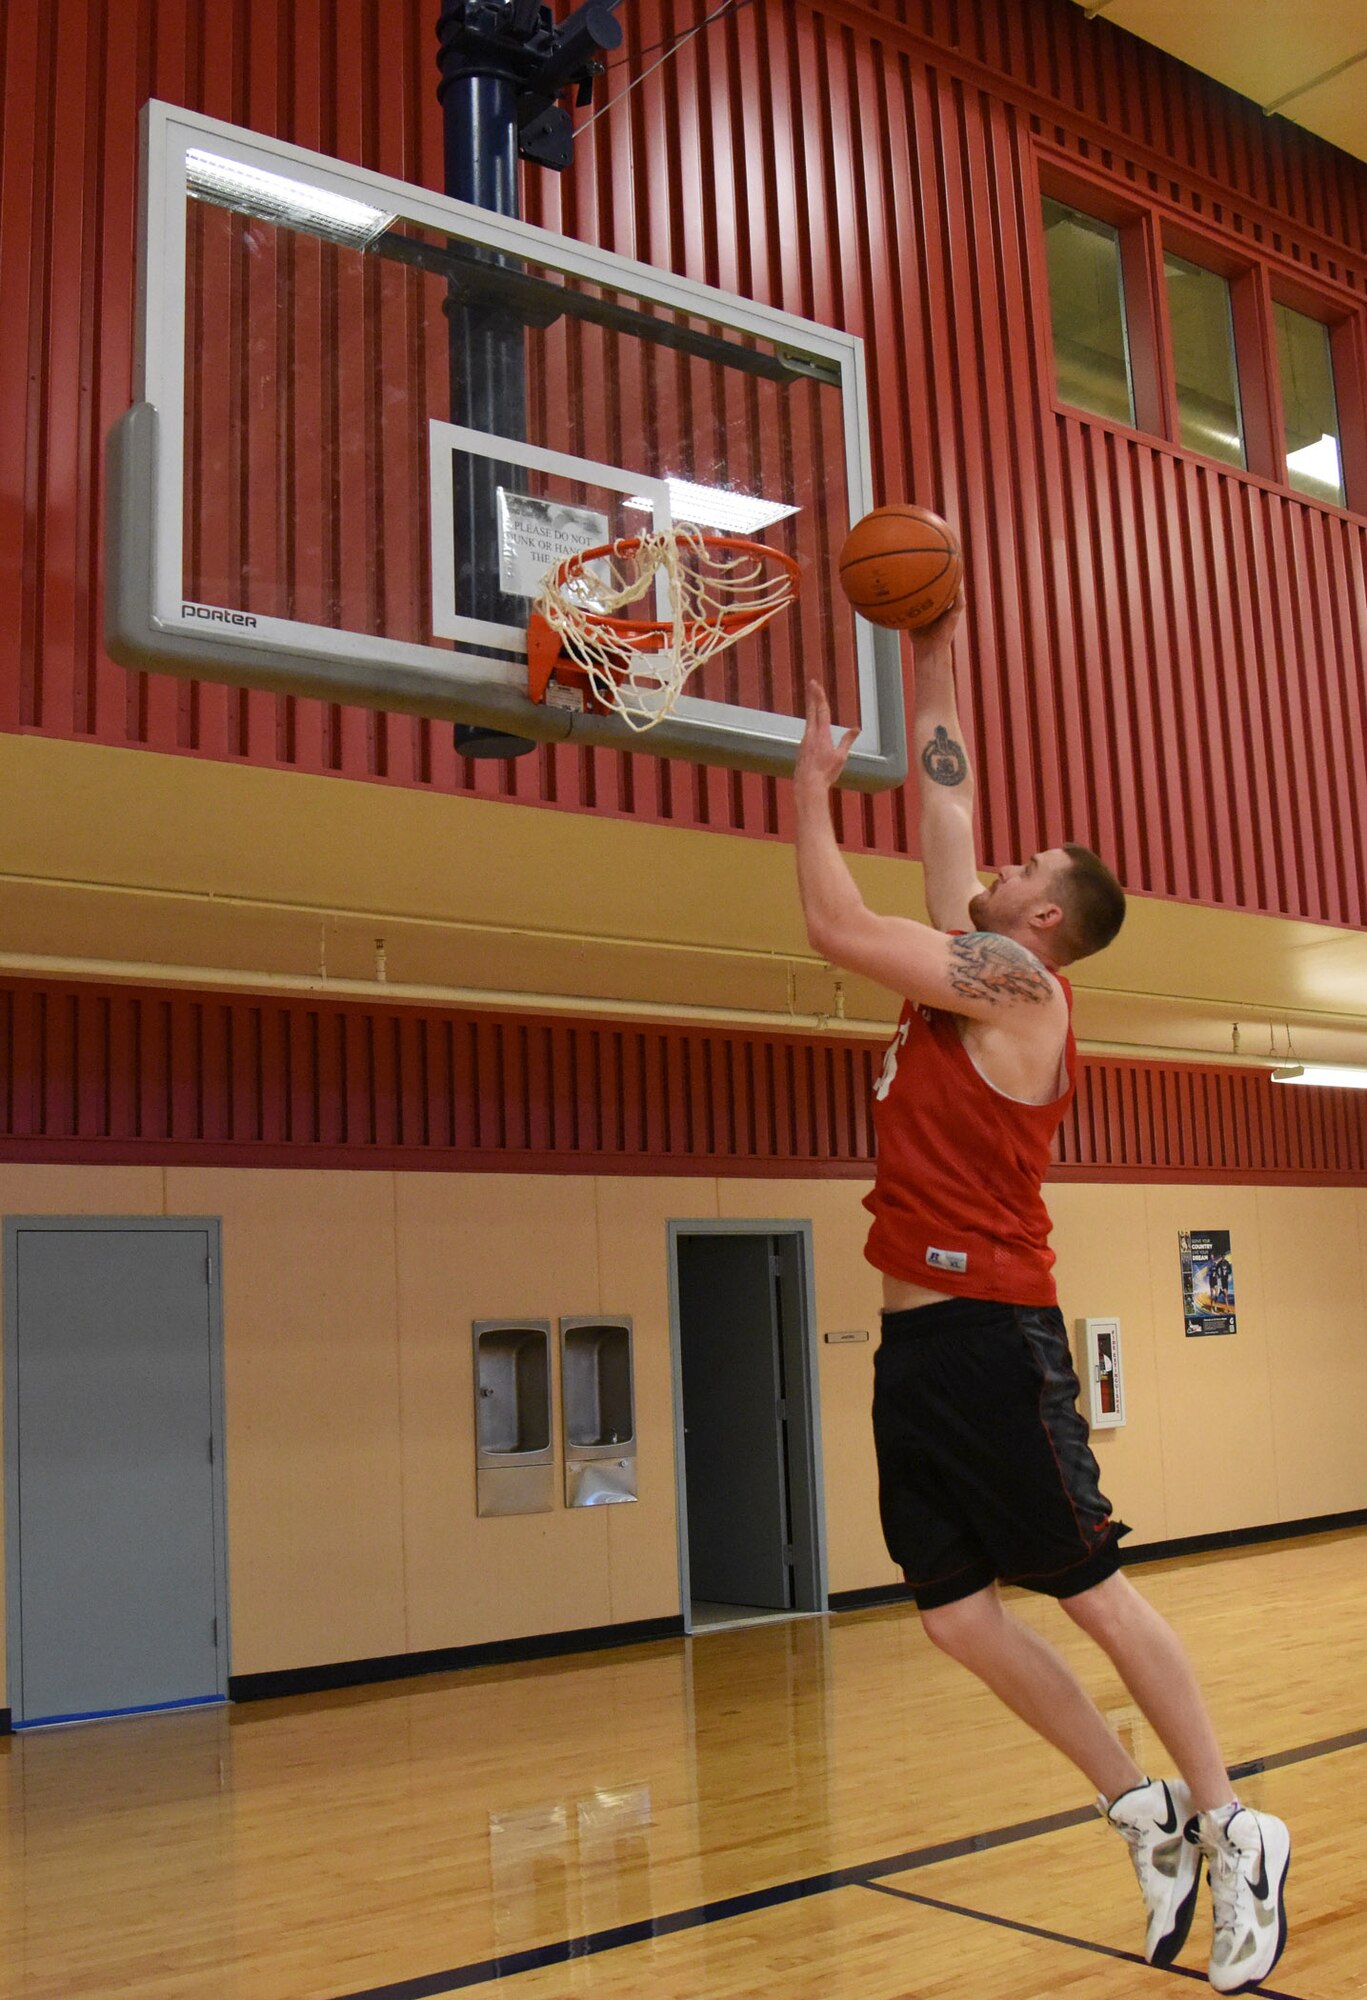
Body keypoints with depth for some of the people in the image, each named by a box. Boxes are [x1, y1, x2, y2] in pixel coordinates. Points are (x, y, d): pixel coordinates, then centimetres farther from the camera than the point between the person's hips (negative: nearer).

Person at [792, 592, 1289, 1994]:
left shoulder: (1014, 977, -9)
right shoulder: (968, 967, 15)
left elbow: (835, 928, -15)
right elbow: (943, 796, 23)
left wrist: (813, 781, -1)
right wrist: (931, 661, 24)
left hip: (990, 1336, -8)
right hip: (914, 1338, 8)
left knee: (1092, 1591, 1)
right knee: (958, 1616, 8)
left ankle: (1231, 1829, 16)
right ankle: (1144, 1810, 21)